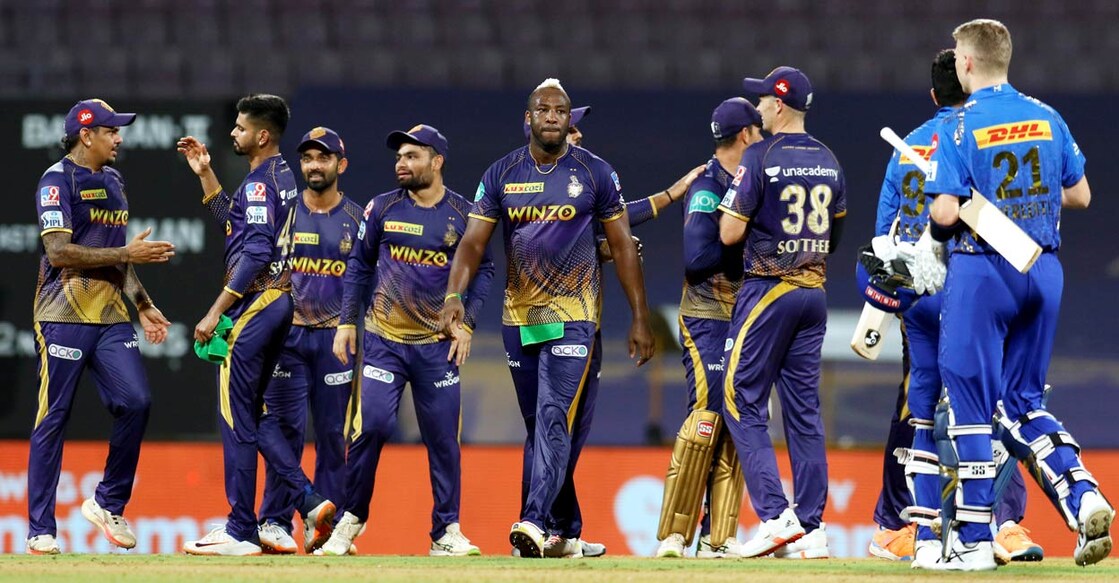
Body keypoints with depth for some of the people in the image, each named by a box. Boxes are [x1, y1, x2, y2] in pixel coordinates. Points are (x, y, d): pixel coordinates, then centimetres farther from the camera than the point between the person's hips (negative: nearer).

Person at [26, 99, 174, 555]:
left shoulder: (112, 181, 17)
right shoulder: (58, 180, -7)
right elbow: (59, 252, -17)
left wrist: (143, 305, 16)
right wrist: (128, 254, -18)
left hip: (110, 316, 7)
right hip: (64, 316, -7)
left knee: (136, 401, -8)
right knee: (53, 417, -3)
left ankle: (109, 504, 9)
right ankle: (40, 530, 0)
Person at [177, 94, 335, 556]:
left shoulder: (259, 183, -14)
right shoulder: (283, 177, 16)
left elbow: (255, 254, -22)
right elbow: (235, 223, 27)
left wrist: (217, 311, -22)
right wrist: (205, 175, 22)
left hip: (254, 305, -10)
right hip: (281, 304, 10)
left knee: (237, 417, -4)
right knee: (251, 414, 16)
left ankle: (242, 533, -3)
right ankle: (310, 501, 7)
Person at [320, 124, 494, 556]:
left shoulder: (463, 215, 1)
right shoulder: (383, 208, 3)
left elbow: (482, 271, 6)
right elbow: (359, 266, 10)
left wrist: (466, 325, -4)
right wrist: (347, 322, 4)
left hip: (437, 344, 0)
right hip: (384, 340, 0)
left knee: (443, 437, -1)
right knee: (372, 424, -12)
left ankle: (446, 532, 7)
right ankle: (351, 520, 1)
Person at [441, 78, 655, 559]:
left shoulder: (595, 173, 0)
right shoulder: (502, 175, 5)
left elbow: (623, 247, 3)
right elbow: (474, 241, -1)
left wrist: (640, 318, 0)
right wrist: (454, 294, -19)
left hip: (573, 316, -4)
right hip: (518, 318, 4)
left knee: (554, 419, -17)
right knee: (538, 425, 9)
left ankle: (534, 522, -27)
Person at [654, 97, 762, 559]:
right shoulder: (707, 187, -11)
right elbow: (696, 259, -21)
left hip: (743, 323, 9)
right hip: (708, 320, -9)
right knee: (706, 418, -14)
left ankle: (718, 537, 7)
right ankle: (674, 535, -12)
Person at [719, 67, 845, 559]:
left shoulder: (761, 157, -12)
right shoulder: (828, 161, 9)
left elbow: (729, 233, -12)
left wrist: (734, 202, 6)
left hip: (768, 290, -6)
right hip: (814, 292, 6)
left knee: (742, 402, -1)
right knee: (804, 409, 8)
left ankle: (776, 515, -14)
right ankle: (812, 529, 4)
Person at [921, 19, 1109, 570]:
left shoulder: (960, 127, -10)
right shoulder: (1048, 119, 6)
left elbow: (945, 213, -16)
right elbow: (1079, 195, 12)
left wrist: (935, 233, 6)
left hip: (982, 271, -5)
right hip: (1043, 271, 5)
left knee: (970, 405, 2)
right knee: (1024, 401, 15)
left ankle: (973, 540, 3)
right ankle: (1083, 497, -7)